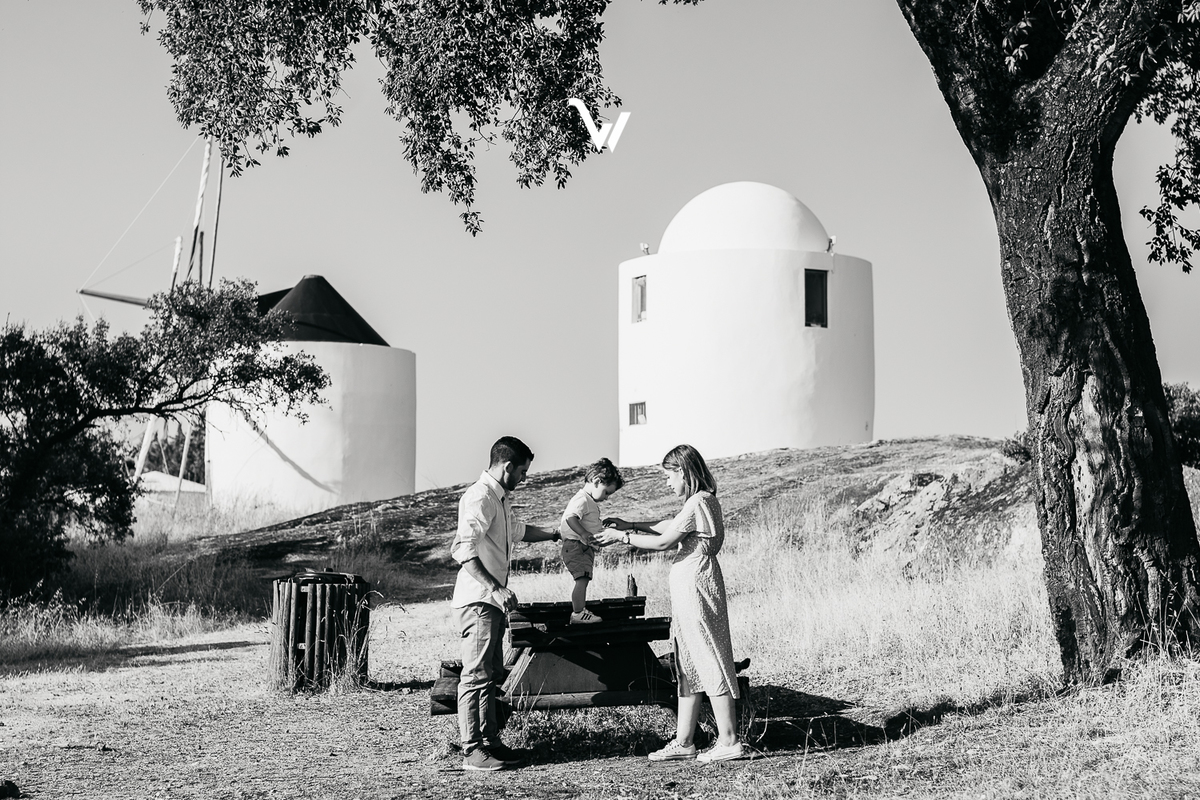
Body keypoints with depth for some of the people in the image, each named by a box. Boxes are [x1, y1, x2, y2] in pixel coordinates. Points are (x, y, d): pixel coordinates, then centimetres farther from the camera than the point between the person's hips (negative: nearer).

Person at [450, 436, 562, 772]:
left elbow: (517, 530, 38)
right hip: (478, 600, -11)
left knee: (491, 672, 13)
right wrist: (496, 589, -31)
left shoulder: (501, 499, 18)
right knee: (477, 674, -9)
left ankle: (490, 741, 19)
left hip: (493, 601, 11)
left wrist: (555, 534, 41)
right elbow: (463, 550, -26)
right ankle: (472, 750, -8)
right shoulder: (479, 498, -16)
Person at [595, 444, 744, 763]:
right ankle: (683, 742, 14)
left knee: (710, 663, -6)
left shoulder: (698, 503, -16)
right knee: (688, 666, 11)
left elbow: (663, 542, -15)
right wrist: (630, 525, 21)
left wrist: (622, 537, -6)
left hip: (695, 588, -10)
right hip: (689, 591, 10)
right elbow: (668, 526, 25)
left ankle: (729, 741, -3)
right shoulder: (703, 501, 14)